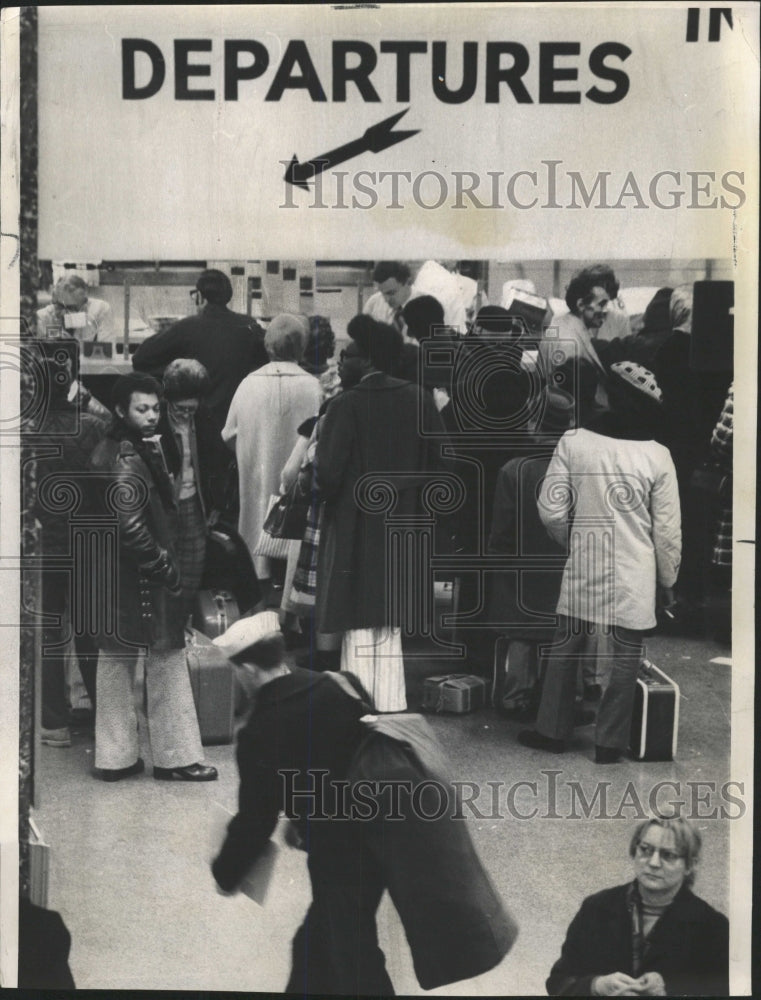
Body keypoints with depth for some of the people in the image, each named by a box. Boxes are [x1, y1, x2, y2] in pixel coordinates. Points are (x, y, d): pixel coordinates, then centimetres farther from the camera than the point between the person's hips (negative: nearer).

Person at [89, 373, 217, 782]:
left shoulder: (107, 451, 13)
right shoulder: (129, 459, -17)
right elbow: (129, 523, -24)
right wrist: (163, 565, -16)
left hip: (114, 576, 10)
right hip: (142, 578, -10)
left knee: (115, 660, 12)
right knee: (166, 660, 0)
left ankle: (115, 755, 20)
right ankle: (175, 757, 9)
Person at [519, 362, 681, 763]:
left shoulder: (573, 442, -8)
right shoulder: (657, 456, -8)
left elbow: (551, 510, -7)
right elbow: (667, 531, -5)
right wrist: (668, 580, 9)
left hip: (583, 569, 1)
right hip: (634, 578, -1)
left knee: (565, 649, 15)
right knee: (624, 659, 9)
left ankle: (552, 730, 23)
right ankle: (610, 742, 15)